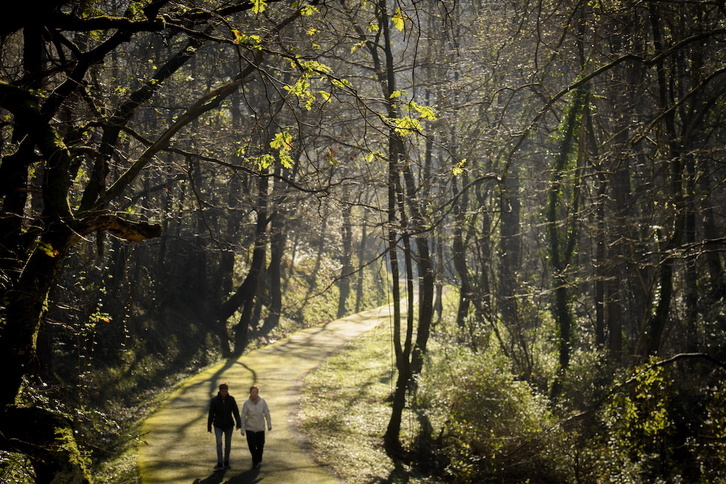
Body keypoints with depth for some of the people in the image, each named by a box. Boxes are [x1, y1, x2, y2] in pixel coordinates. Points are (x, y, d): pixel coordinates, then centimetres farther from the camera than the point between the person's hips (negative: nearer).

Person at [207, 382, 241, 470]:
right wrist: (209, 426, -1)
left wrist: (238, 423, -18)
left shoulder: (231, 399, -5)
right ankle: (219, 463, -12)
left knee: (228, 444, 10)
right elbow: (211, 414, -4)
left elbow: (236, 412, -7)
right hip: (218, 425, -2)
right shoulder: (214, 400, -9)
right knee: (219, 443, -14)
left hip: (229, 425, 2)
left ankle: (226, 462, 23)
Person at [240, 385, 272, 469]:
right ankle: (255, 462, 14)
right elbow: (243, 417, -5)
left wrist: (269, 424, 2)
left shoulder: (262, 401, -8)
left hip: (260, 428, 1)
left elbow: (267, 413, 1)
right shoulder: (247, 403, -11)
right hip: (250, 428, -1)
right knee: (252, 446, -4)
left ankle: (259, 460, 36)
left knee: (260, 445, 11)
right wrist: (242, 429, -6)